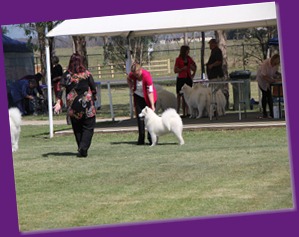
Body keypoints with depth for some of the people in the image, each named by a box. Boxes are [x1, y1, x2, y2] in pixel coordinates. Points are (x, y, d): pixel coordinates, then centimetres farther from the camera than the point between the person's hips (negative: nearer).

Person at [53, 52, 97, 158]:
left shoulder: (66, 75, 0)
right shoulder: (86, 74, -3)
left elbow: (60, 88, -10)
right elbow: (93, 88, 1)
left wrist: (58, 102, -14)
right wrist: (94, 99, 18)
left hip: (73, 105, 2)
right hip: (87, 104, -2)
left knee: (77, 128, 15)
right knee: (88, 127, 2)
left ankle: (81, 149, 15)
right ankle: (83, 148, -15)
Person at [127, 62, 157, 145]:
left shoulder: (147, 75, -29)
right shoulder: (132, 74, -15)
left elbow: (150, 92, -29)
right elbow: (128, 79, 13)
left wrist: (152, 105, -30)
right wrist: (131, 88, 1)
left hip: (148, 97, -4)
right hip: (138, 97, 4)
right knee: (140, 117, 2)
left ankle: (151, 138, 0)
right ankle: (141, 139, 5)